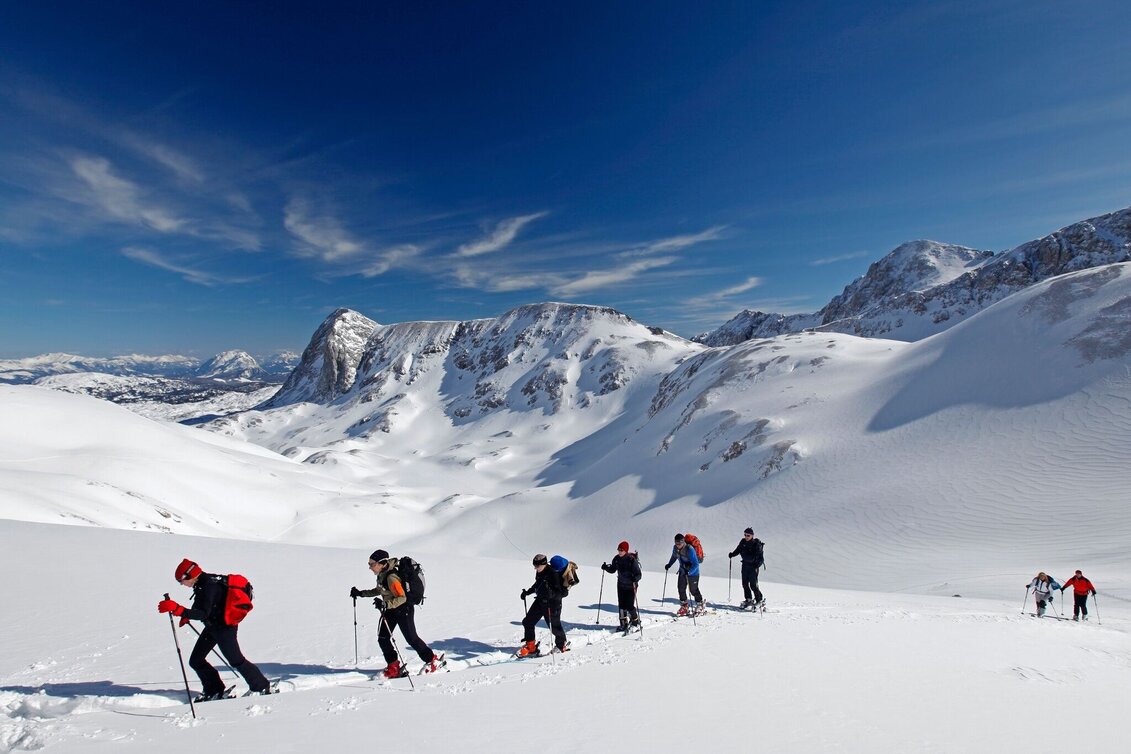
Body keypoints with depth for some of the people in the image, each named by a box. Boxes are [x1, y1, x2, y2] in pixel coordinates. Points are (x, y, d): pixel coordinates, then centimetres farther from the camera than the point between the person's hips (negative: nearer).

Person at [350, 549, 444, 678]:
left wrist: (385, 604, -40)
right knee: (383, 638, 4)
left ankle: (433, 661, 19)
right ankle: (394, 667, 17)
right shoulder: (382, 575, -1)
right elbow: (379, 590, 17)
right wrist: (360, 593, 13)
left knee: (411, 638, 2)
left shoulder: (391, 577, -29)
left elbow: (402, 598, -29)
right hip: (391, 610, 9)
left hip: (404, 609, -9)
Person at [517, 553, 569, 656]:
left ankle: (561, 645, 33)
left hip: (552, 605, -8)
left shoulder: (553, 574, -25)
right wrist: (527, 592, 17)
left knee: (554, 626, 4)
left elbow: (563, 592, -25)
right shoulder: (539, 572, 0)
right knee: (528, 622, 7)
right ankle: (530, 646, 21)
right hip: (540, 601, 8)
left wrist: (551, 594, -40)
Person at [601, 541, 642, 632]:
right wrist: (606, 567, -8)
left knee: (629, 606, -5)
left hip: (630, 587, -6)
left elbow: (638, 574, -21)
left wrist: (635, 579, -41)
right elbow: (612, 570, 10)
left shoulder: (632, 560, -21)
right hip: (621, 585, 6)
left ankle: (636, 621, 20)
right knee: (621, 605, 7)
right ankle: (624, 623, 23)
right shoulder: (617, 559, -3)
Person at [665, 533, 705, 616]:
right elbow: (674, 557, 15)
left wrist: (688, 572, -43)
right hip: (682, 570, 6)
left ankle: (700, 605, 25)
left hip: (693, 572, -6)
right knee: (681, 588, 3)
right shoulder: (675, 548, -10)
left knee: (693, 590, 2)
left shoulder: (690, 550, -32)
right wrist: (669, 565, 10)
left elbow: (696, 564, -32)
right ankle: (684, 607, 17)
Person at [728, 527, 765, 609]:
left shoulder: (756, 544, -15)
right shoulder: (743, 542, 1)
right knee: (745, 583, 10)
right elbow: (738, 550, 15)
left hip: (753, 566, -6)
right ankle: (748, 600, 26)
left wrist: (758, 564, -31)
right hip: (745, 565, 6)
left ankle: (759, 600, 10)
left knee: (753, 585, -6)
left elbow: (760, 556, -17)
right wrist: (732, 554, 0)